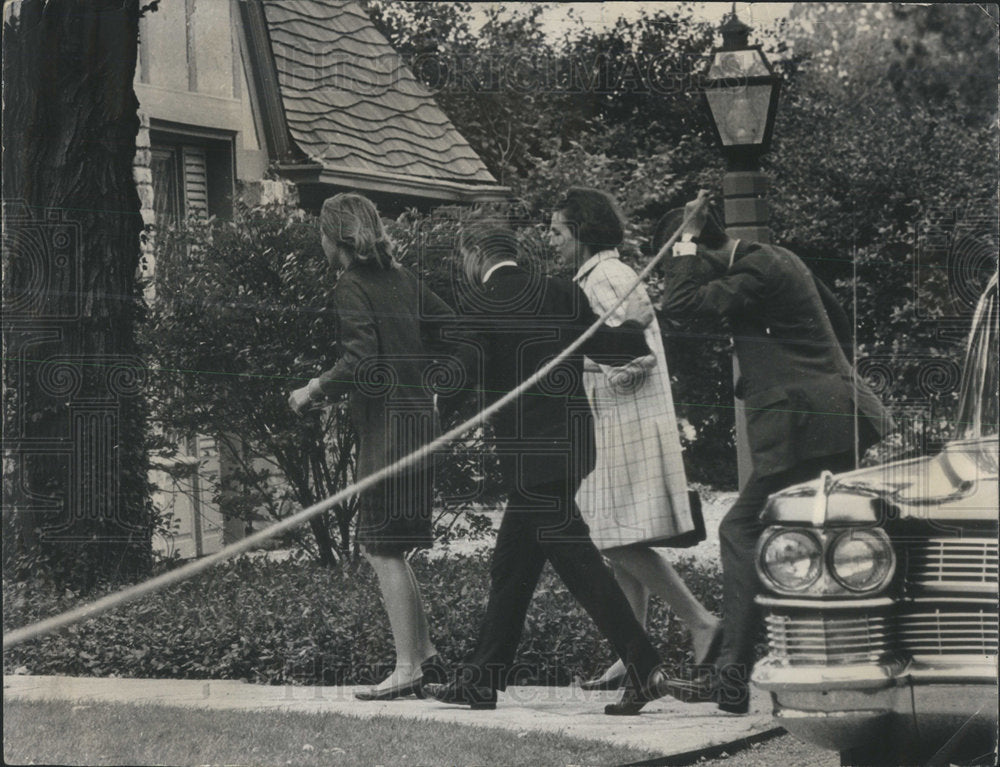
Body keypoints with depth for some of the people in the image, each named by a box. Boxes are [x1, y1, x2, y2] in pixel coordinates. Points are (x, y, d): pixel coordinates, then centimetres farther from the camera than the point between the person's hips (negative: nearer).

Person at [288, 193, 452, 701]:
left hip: (386, 421, -9)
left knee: (383, 550, -5)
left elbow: (361, 359, -22)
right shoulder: (400, 280, 12)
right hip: (417, 413, 9)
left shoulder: (352, 288, -12)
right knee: (385, 545, 17)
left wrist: (315, 390, -10)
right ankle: (422, 647, 17)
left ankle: (407, 666, -5)